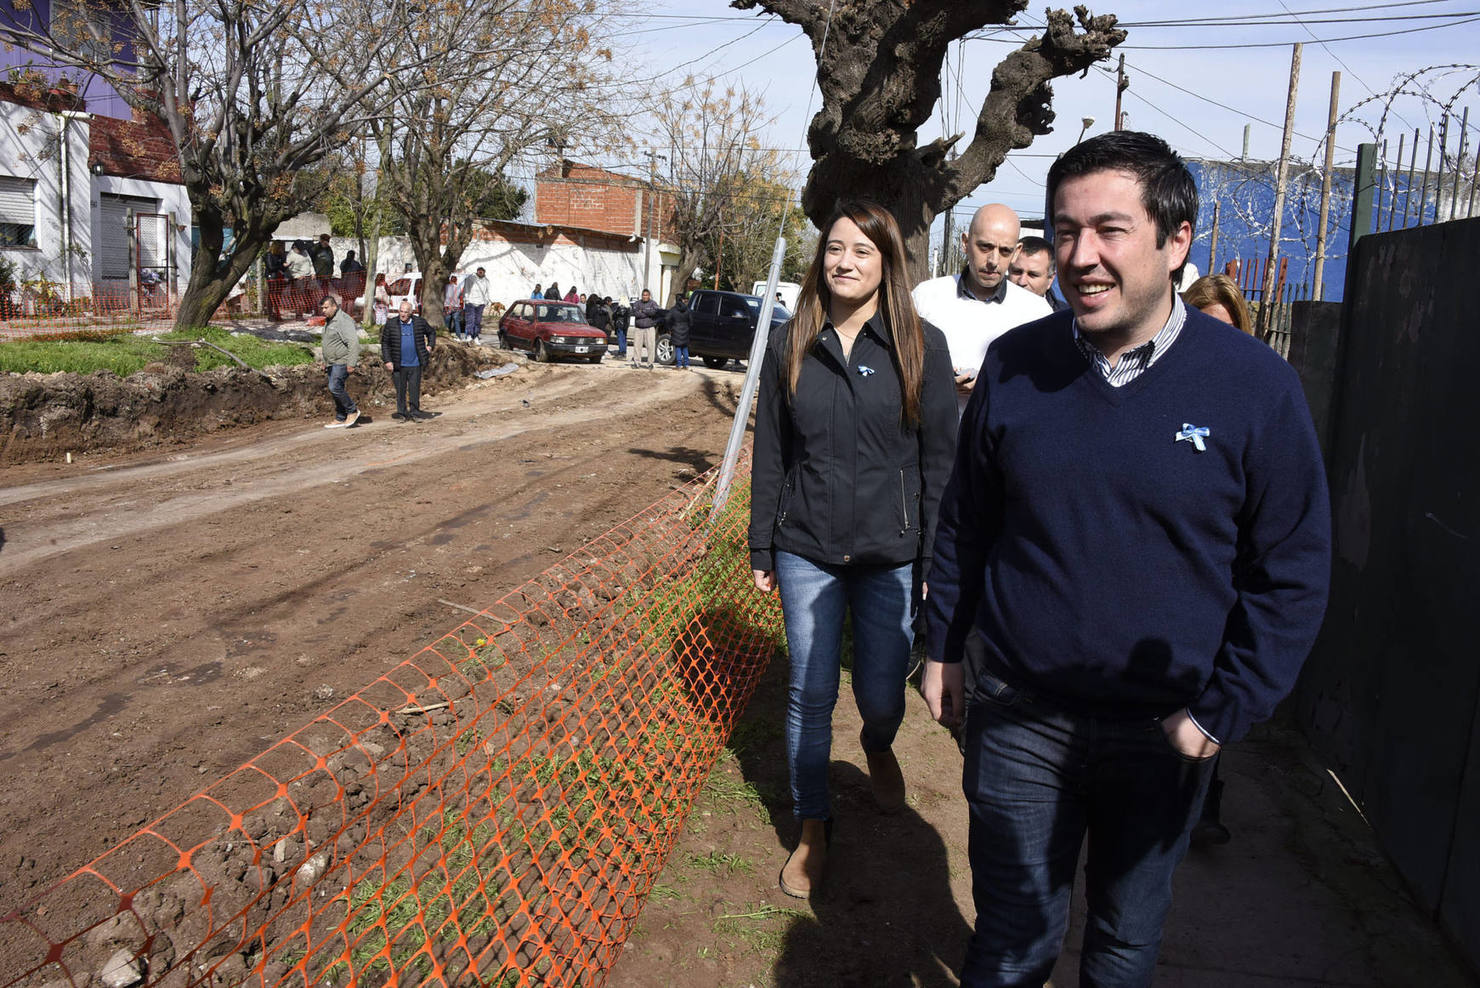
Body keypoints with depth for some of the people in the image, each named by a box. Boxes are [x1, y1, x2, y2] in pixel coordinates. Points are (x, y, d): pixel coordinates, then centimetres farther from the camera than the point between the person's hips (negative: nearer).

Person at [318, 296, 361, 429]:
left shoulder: (343, 321, -15)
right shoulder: (329, 321, 17)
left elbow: (353, 343, -23)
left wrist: (351, 363, -26)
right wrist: (325, 362, 27)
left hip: (341, 362, -10)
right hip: (332, 363, 10)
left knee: (335, 388, -17)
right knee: (335, 390, 8)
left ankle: (352, 411, -2)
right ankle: (340, 419, 13)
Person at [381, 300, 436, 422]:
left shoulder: (420, 322, 2)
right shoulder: (391, 323, -1)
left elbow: (431, 333, 21)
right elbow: (385, 343, 2)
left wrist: (430, 345, 6)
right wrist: (387, 361, -5)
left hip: (415, 364, 1)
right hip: (399, 365, -1)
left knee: (415, 390, 5)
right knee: (400, 390, 5)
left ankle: (414, 413, 16)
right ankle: (402, 414, 16)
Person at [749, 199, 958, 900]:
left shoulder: (921, 347, -5)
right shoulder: (791, 345, 1)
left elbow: (941, 459, -2)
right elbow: (769, 453, 6)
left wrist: (936, 559, -5)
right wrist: (760, 549, 5)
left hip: (890, 554, -1)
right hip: (806, 552, 1)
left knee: (881, 694, 9)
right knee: (809, 695, 8)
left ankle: (878, 749, 47)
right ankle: (811, 830, 27)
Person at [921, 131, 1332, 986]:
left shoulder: (1255, 386, -11)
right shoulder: (1013, 364, -4)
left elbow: (1293, 572, -5)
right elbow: (966, 520, 8)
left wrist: (1221, 713, -8)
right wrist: (945, 643, 10)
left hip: (1163, 735, 0)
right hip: (1018, 718, 1)